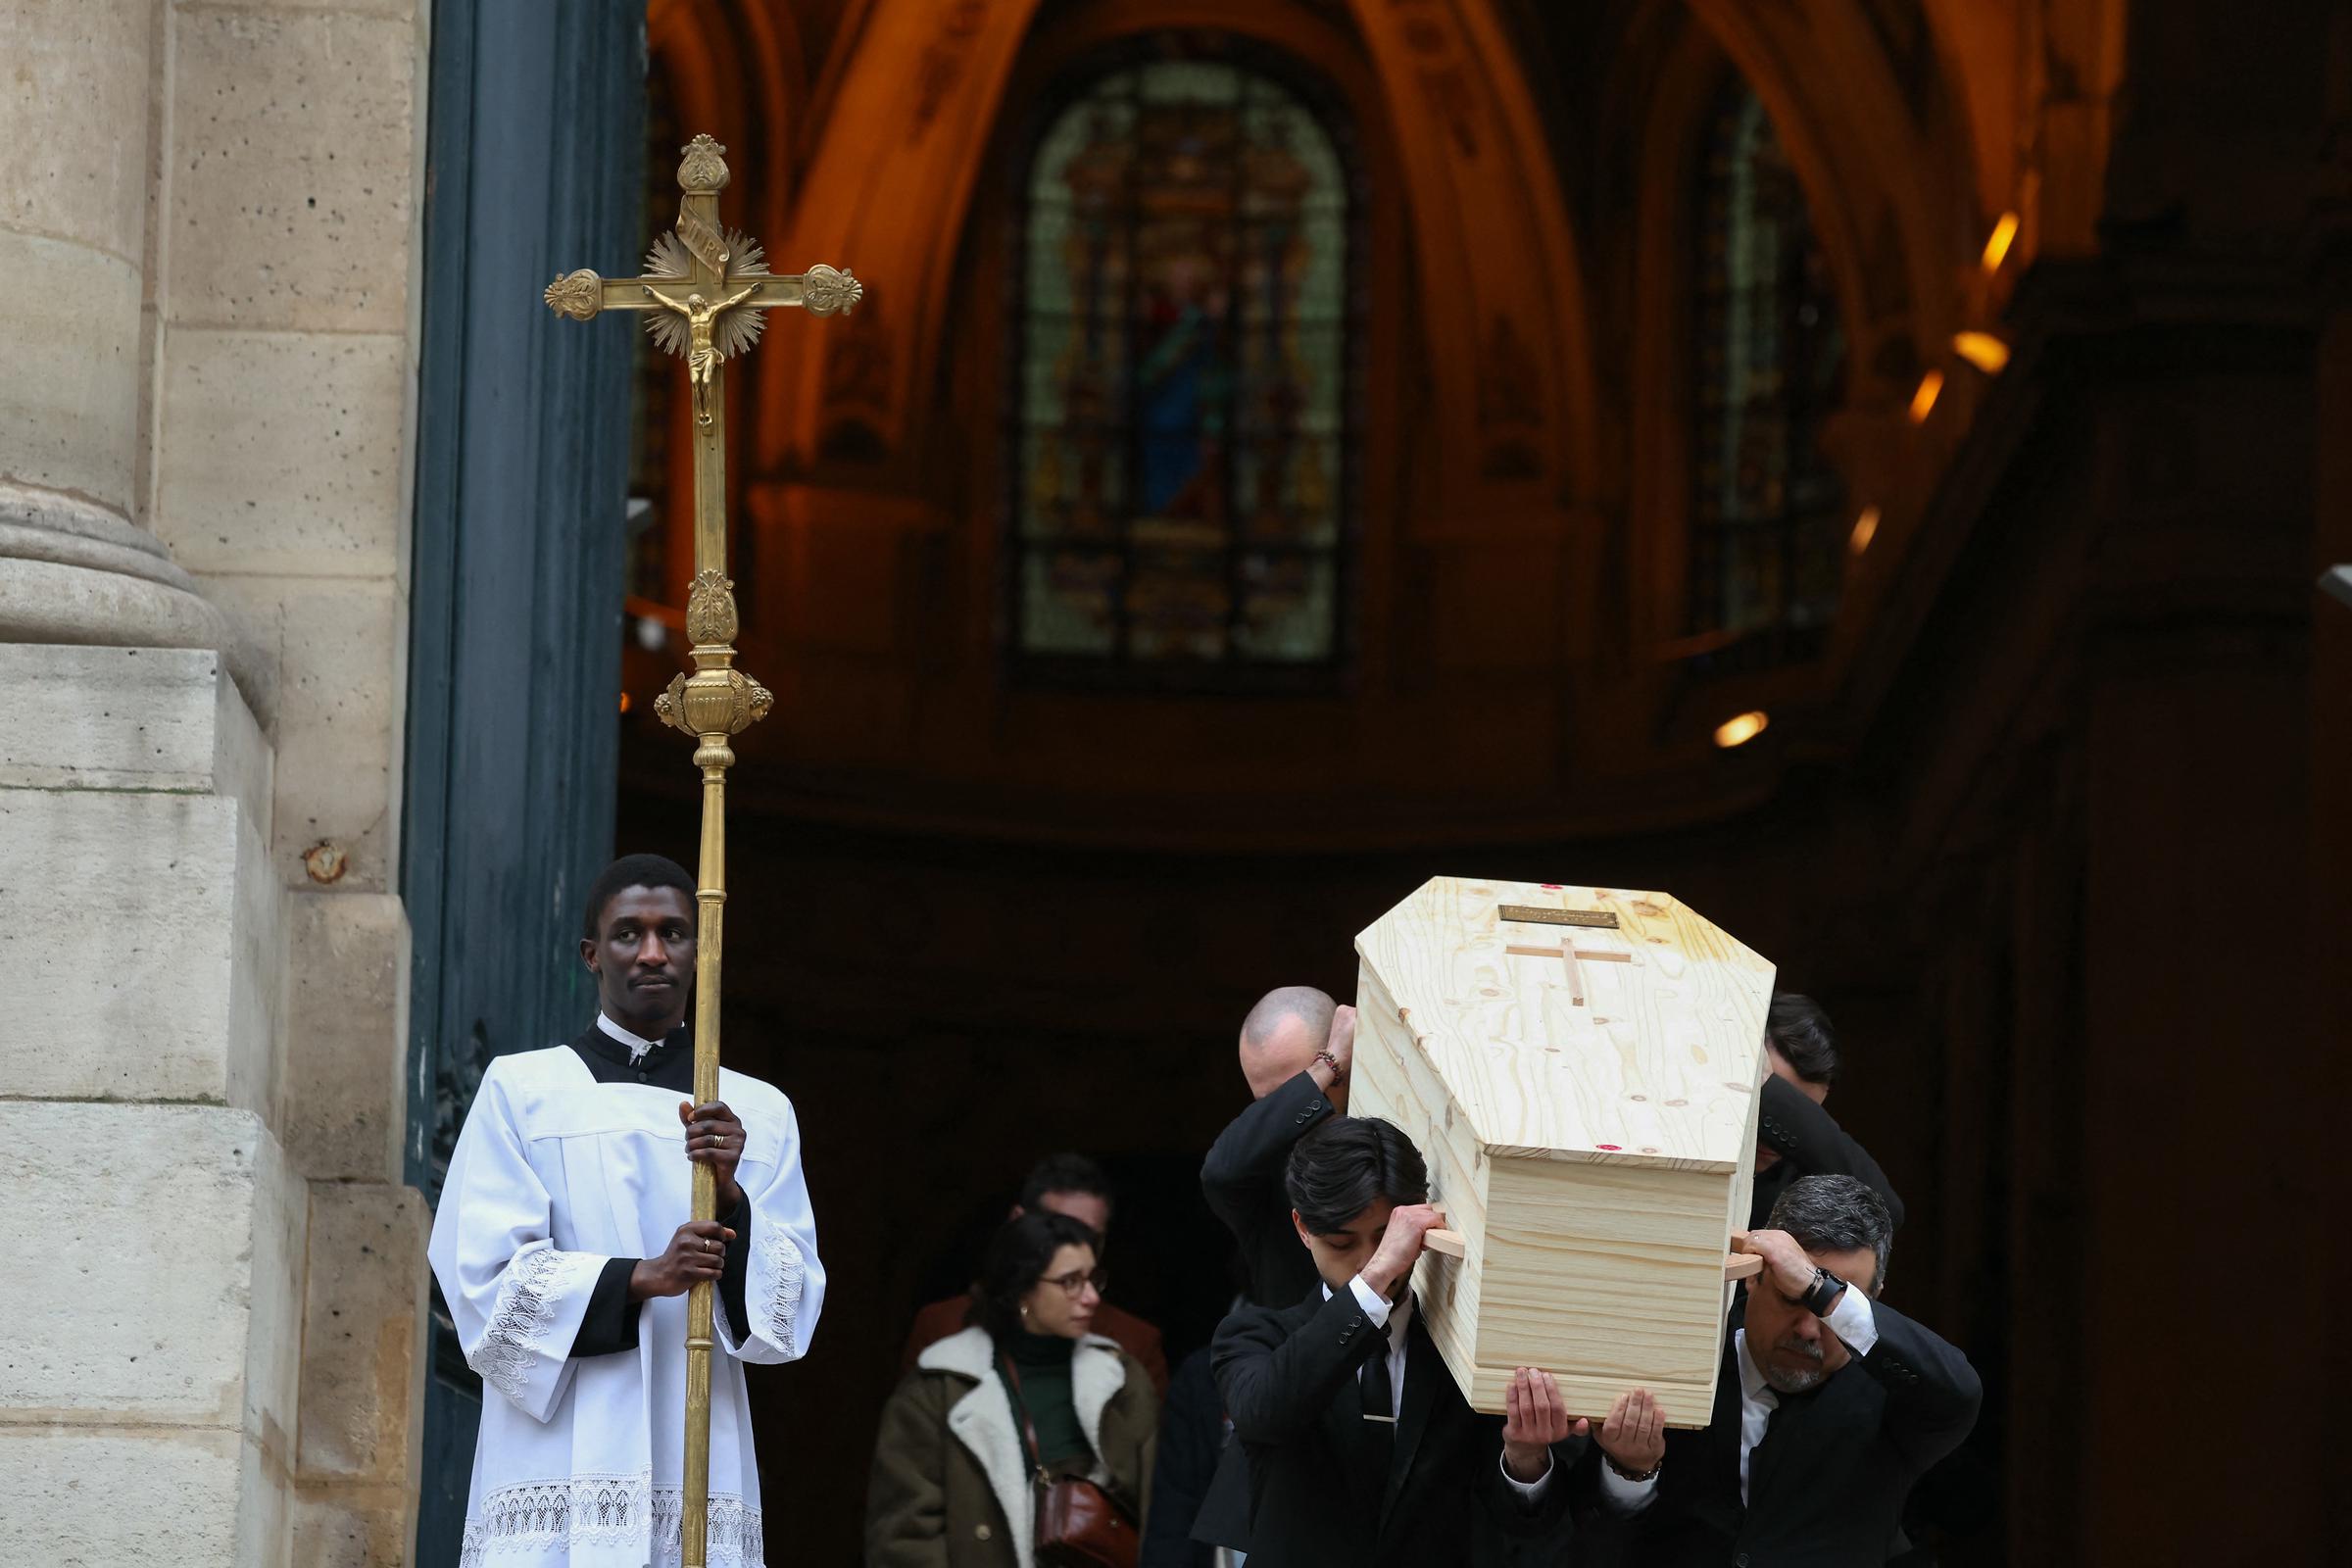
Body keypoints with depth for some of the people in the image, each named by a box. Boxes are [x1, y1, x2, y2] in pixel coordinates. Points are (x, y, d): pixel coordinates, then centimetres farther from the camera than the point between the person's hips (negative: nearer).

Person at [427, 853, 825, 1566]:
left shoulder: (759, 1112, 15)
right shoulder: (521, 1088, 9)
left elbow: (793, 1310, 9)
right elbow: (485, 1279, 0)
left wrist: (731, 1195, -9)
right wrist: (640, 1279, -13)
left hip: (700, 1472, 2)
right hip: (558, 1467, -2)